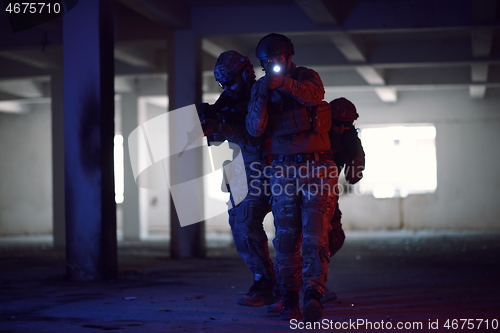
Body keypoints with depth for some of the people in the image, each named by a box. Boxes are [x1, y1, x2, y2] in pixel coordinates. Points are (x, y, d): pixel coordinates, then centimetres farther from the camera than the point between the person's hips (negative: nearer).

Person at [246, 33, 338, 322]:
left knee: (315, 238, -12)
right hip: (283, 170, 3)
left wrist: (284, 83, -33)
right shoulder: (260, 88, 10)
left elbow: (315, 94, -21)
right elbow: (255, 129, -1)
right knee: (286, 240, 0)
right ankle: (289, 301, 6)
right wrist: (263, 95, -14)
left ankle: (313, 296, -18)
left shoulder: (307, 76, 3)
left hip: (317, 168, -3)